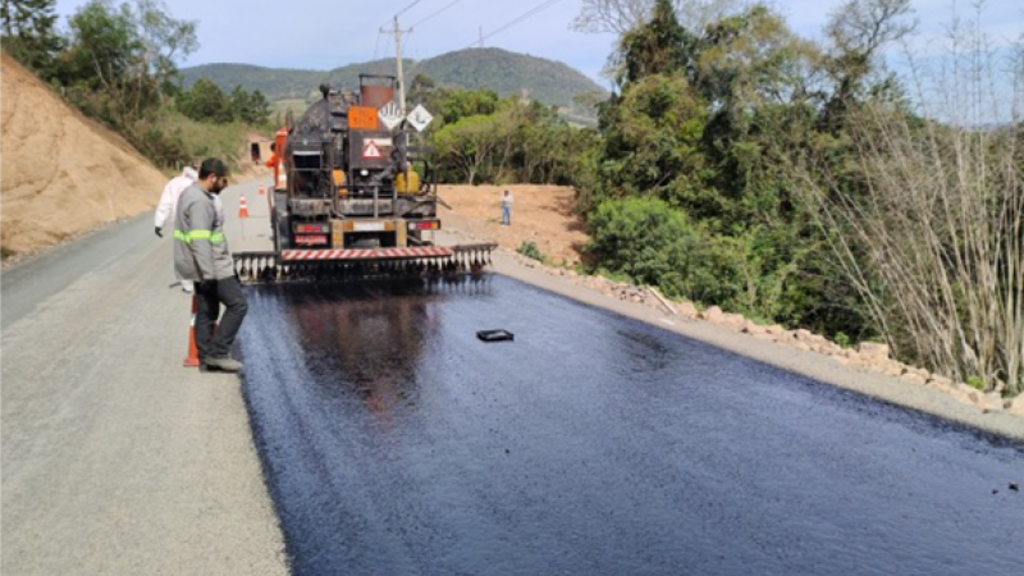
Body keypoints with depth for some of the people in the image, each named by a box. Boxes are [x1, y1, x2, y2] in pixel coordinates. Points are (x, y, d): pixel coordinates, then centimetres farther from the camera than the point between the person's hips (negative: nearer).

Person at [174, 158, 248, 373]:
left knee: (206, 312, 12)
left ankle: (206, 359, 17)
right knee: (237, 304, -5)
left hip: (204, 267, 10)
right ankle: (218, 353, -2)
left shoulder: (192, 194, 14)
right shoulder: (200, 202, -19)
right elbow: (200, 241, -25)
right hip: (210, 267, -10)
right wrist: (208, 274, -26)